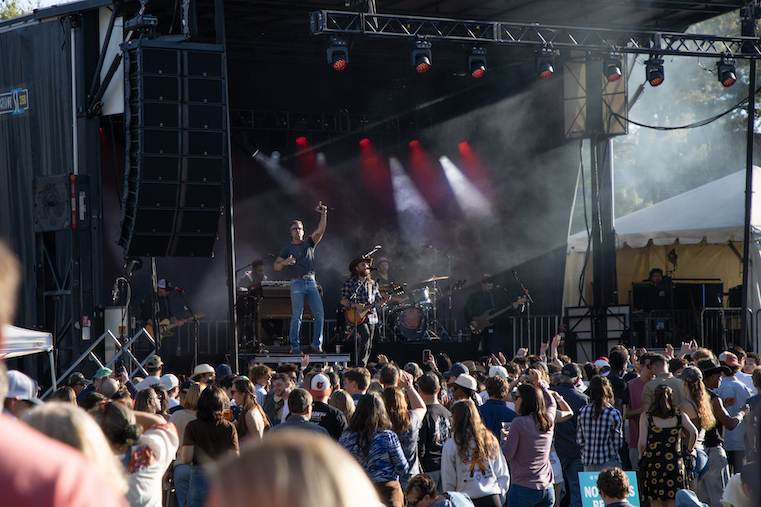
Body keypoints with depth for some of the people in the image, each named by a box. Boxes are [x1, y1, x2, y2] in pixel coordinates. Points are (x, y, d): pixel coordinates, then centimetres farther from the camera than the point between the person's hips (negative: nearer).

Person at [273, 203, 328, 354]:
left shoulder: (309, 244, 17)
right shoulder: (287, 249, 12)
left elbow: (320, 230, 3)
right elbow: (276, 267, 8)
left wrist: (323, 215, -11)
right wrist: (285, 262, -14)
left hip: (311, 282, 2)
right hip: (297, 283, -2)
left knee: (320, 314, -6)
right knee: (297, 316, -8)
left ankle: (316, 344, 2)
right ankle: (294, 346, -3)